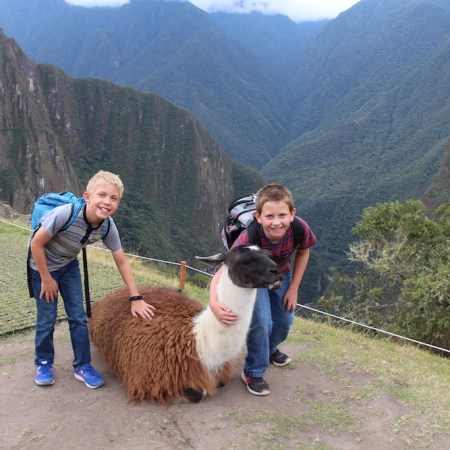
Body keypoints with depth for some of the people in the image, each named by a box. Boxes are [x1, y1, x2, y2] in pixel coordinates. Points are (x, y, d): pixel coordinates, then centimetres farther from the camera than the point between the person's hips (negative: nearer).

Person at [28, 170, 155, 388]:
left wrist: (136, 298, -11)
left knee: (78, 316, 3)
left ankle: (82, 365, 18)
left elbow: (122, 262, -10)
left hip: (68, 265, 4)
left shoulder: (108, 227, -21)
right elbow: (36, 243, -25)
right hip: (42, 265, -4)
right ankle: (44, 363, 24)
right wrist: (46, 279, -16)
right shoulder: (65, 214, -37)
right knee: (47, 318, 2)